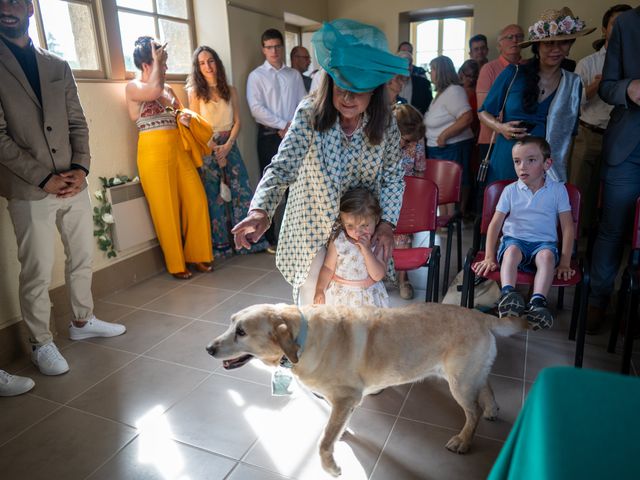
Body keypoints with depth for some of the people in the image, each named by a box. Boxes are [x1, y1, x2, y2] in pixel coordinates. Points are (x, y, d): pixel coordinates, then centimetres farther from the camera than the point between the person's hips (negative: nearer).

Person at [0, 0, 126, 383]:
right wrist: (44, 178, -14)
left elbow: (78, 124, 9)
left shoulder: (58, 67, 11)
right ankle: (42, 343, 20)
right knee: (38, 272, 3)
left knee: (83, 259, 15)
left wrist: (81, 168, -5)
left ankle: (83, 321, 34)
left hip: (74, 184, 5)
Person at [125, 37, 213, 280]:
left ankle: (198, 255, 17)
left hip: (178, 149, 6)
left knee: (196, 200, 1)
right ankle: (176, 264, 12)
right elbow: (154, 90, -23)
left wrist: (185, 118, 3)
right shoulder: (133, 87, -1)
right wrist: (156, 62, -8)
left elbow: (180, 116, 26)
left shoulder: (169, 89, 18)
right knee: (166, 209, -1)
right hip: (154, 151, -6)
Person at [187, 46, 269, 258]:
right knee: (214, 197, 2)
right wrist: (215, 150, -11)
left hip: (229, 146, 3)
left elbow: (237, 121, 5)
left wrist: (227, 145, -9)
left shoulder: (230, 90, 8)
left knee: (241, 191, 0)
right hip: (207, 149, -3)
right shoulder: (195, 92, 0)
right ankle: (220, 245, 12)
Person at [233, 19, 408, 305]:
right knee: (313, 305, 10)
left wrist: (387, 222, -14)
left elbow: (392, 176, -1)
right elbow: (282, 166, -26)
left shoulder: (385, 124, -11)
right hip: (312, 228, -2)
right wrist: (261, 211, -42)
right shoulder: (310, 113, -18)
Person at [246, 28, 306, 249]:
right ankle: (270, 237, 9)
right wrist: (283, 125, -12)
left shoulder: (294, 75, 12)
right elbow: (256, 108, -9)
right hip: (270, 136, -3)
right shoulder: (256, 76, 2)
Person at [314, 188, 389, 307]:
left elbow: (378, 276, -18)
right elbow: (328, 267, -3)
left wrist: (366, 250, -26)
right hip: (340, 294, 0)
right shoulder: (337, 241, -13)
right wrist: (319, 290, -10)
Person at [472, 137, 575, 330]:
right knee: (512, 251, -35)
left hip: (544, 242, 0)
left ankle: (538, 301, -47)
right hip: (514, 239, 0)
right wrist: (489, 258, -5)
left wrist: (565, 262, -5)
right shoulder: (510, 190, 3)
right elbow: (495, 224, 1)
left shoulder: (558, 190, 3)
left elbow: (567, 227, 2)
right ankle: (507, 294, -50)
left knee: (547, 255, -35)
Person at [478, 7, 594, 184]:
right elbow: (484, 112, 5)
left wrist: (563, 176, 7)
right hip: (505, 166, -1)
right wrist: (500, 128, -15)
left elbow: (568, 135, 11)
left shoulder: (573, 84, 4)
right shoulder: (513, 74, -4)